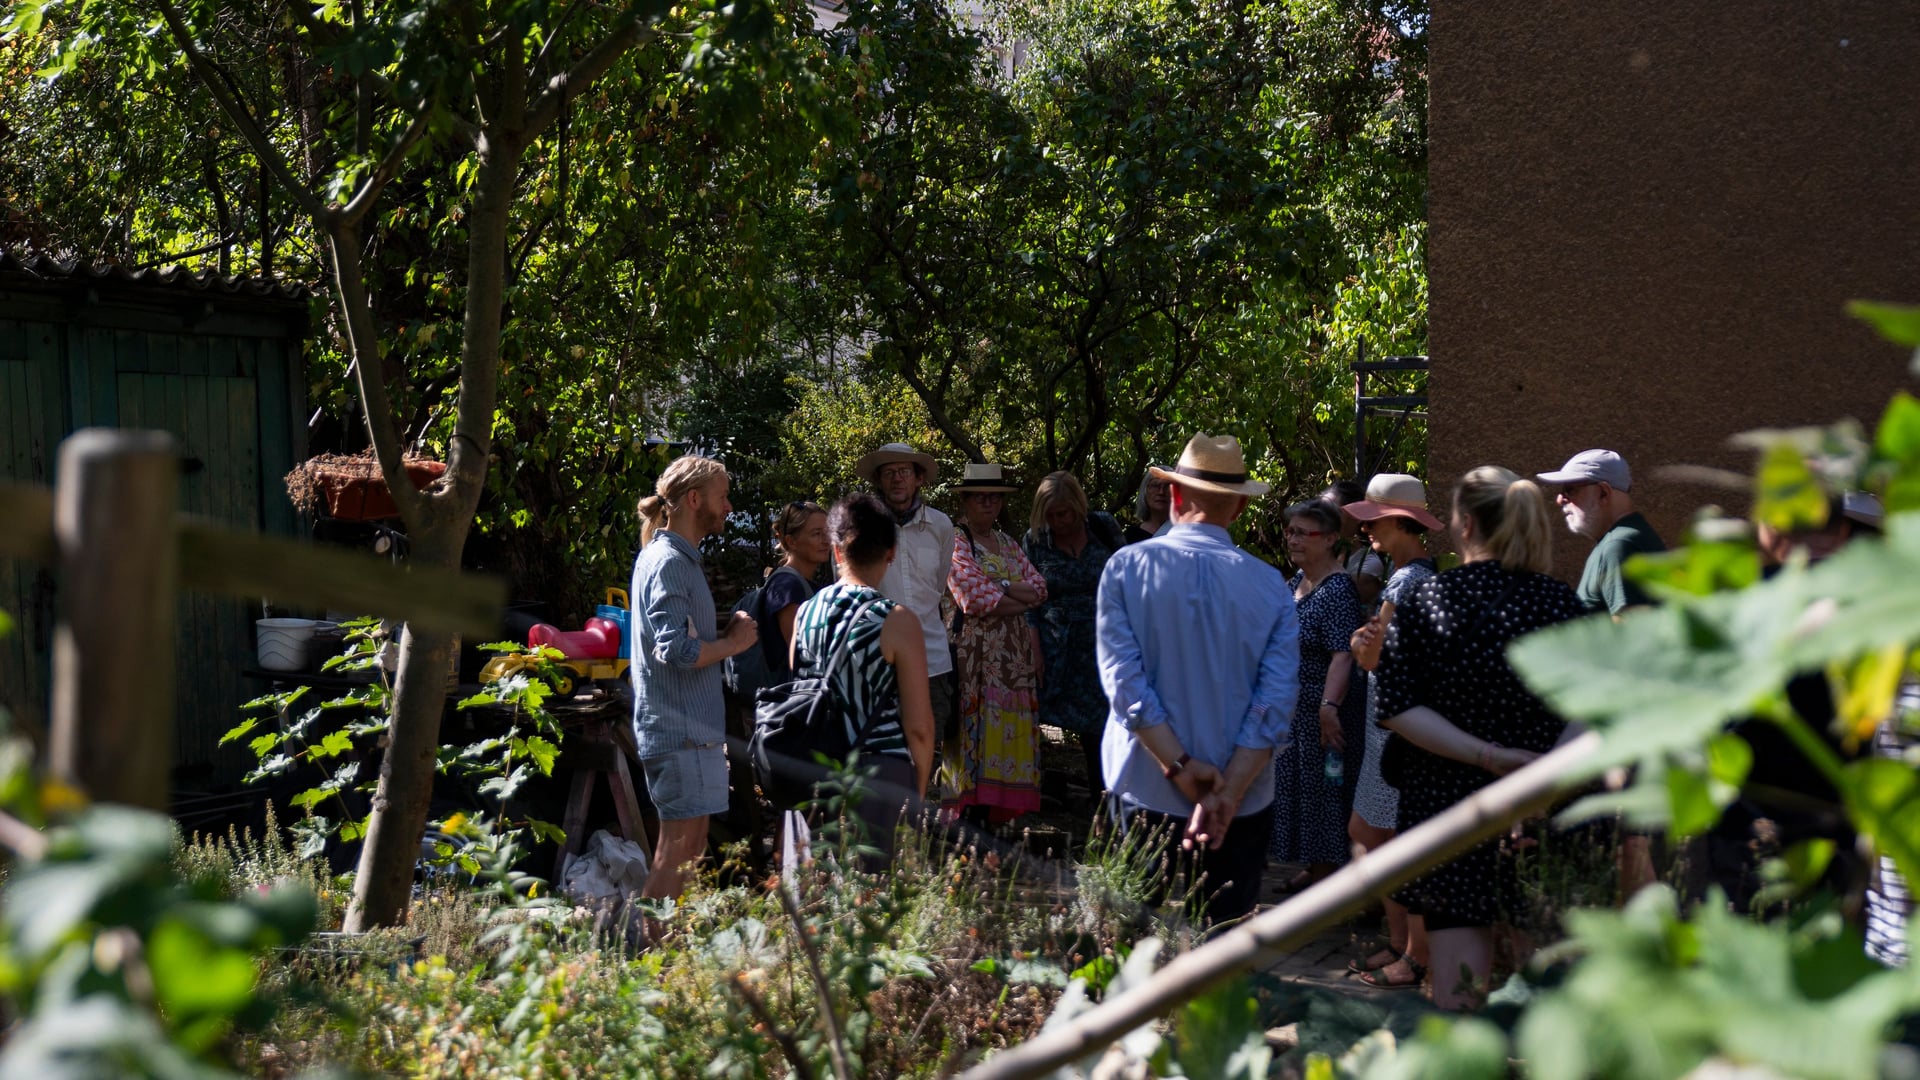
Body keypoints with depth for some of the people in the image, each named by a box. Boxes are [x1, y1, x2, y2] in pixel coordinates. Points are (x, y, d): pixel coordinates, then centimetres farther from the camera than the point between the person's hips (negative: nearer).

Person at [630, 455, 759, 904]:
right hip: (683, 731, -11)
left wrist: (726, 633, 8)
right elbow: (677, 650, -25)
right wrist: (733, 643, -11)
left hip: (690, 728, 11)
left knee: (685, 849, 15)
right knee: (680, 851, -6)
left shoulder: (675, 557, 18)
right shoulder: (668, 562, -15)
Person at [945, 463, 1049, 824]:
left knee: (1009, 734, 5)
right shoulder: (956, 543, -3)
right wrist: (1022, 598, -5)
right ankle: (971, 817, -5)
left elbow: (1039, 588, 6)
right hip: (976, 654, -6)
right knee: (977, 733, -8)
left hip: (1015, 653, 7)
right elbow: (973, 598, -16)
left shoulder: (1009, 545, 18)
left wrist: (1000, 587, -11)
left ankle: (992, 815, 10)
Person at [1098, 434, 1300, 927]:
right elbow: (1276, 702, -9)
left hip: (1146, 794, -1)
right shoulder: (1271, 586, -1)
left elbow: (1124, 680, -12)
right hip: (1242, 804, 1)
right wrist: (1228, 792, -13)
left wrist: (1181, 768, -12)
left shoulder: (1127, 566, -5)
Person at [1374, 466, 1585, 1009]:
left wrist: (1484, 755, -13)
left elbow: (1397, 707, -11)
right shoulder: (1559, 602, -1)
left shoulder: (1423, 602, -5)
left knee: (1458, 979, 2)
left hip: (1446, 803, -2)